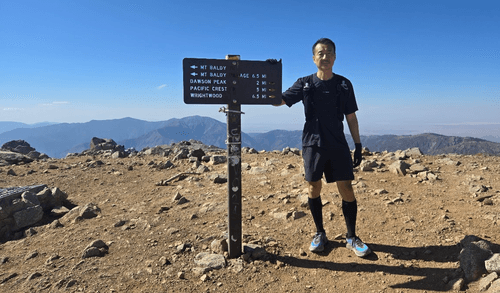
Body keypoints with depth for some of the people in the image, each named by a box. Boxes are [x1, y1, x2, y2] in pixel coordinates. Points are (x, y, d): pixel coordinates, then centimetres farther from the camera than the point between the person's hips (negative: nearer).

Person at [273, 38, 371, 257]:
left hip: (338, 144, 1)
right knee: (314, 188, 5)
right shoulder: (305, 84, 5)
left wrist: (358, 145, 5)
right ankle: (319, 234, 23)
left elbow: (351, 117, 9)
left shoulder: (344, 85, 7)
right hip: (313, 143, 0)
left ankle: (351, 238, 15)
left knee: (346, 189, -1)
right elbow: (279, 100, -3)